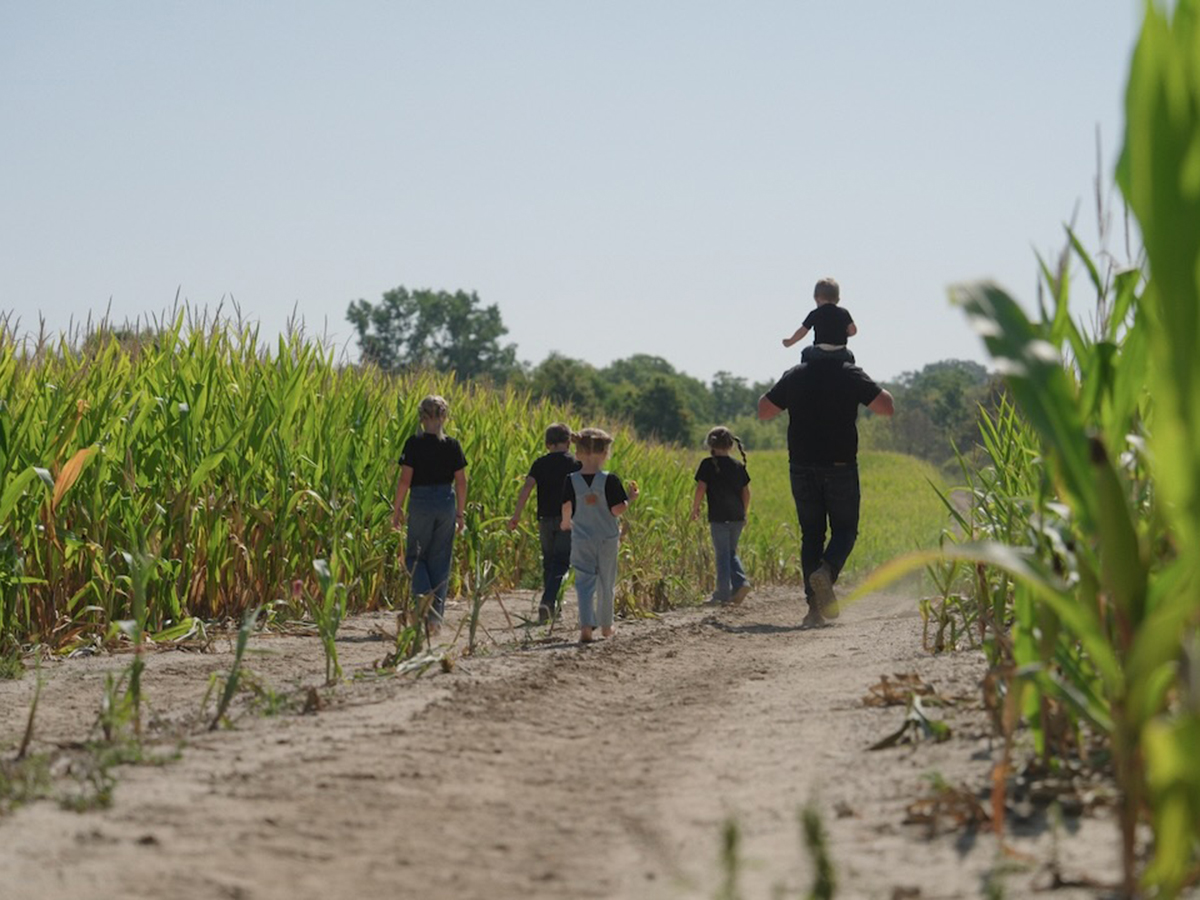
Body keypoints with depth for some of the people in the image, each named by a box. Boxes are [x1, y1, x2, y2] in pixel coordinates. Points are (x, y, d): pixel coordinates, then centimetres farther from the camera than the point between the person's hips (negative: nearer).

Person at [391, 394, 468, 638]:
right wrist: (461, 512, 12)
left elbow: (405, 480, -9)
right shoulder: (452, 445, 0)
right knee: (440, 559, 9)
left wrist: (397, 509, 1)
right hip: (446, 503, 3)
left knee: (414, 555, 13)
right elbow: (461, 482, 3)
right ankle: (436, 616, 8)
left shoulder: (414, 444, -8)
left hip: (421, 502, -3)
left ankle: (424, 592, -16)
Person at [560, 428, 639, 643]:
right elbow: (617, 510, -14)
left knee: (584, 583, -1)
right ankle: (606, 625, 27)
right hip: (607, 540, 0)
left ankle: (586, 626, -19)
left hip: (581, 539, 0)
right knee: (606, 583, 15)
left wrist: (566, 524, 15)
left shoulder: (571, 481, -6)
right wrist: (631, 498, 4)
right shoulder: (610, 480, -11)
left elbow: (567, 508, -5)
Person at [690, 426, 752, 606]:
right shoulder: (738, 466, 8)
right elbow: (746, 492, 10)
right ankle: (741, 581, -3)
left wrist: (695, 508, 3)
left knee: (722, 555, 1)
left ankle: (723, 593, 2)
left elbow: (701, 489, -10)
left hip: (718, 517, -4)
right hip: (737, 517, 4)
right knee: (731, 552, 17)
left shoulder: (708, 464, -6)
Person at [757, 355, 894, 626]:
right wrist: (874, 389, 12)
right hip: (840, 467, -2)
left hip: (802, 469, 3)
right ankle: (826, 571, -20)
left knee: (811, 535, 10)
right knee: (844, 529, 11)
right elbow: (887, 407, -7)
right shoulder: (851, 375, -5)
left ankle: (814, 604, 2)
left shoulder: (794, 376, 4)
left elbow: (764, 410, 12)